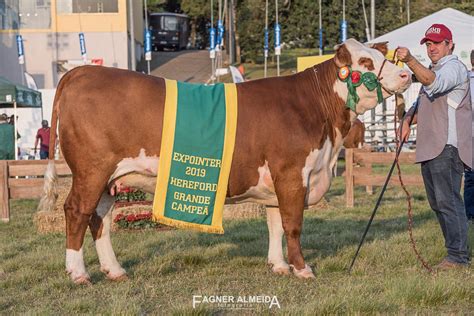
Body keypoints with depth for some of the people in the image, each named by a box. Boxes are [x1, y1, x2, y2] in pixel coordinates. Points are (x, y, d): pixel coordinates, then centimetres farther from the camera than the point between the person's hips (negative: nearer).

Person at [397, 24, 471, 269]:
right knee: (437, 202, 12)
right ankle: (455, 251, 19)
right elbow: (423, 106, 31)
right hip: (429, 148, 10)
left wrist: (410, 61, -42)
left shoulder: (454, 67, -6)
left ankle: (458, 256, -12)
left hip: (447, 147, -10)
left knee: (448, 200, -13)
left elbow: (434, 83, -28)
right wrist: (407, 119, 10)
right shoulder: (432, 71, 25)